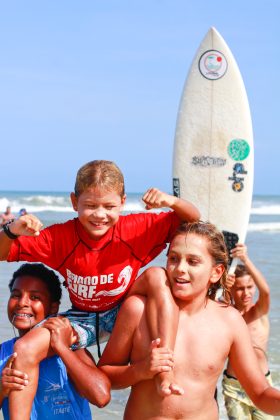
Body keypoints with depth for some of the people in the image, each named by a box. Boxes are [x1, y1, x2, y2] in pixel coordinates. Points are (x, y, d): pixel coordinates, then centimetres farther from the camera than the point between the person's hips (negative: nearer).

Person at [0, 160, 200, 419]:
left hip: (122, 313, -1)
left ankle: (164, 370, -35)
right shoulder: (59, 237, -17)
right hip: (82, 318, 1)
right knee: (25, 349, -24)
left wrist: (173, 202, -36)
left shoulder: (136, 228, -18)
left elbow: (193, 220, -13)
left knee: (156, 278, -31)